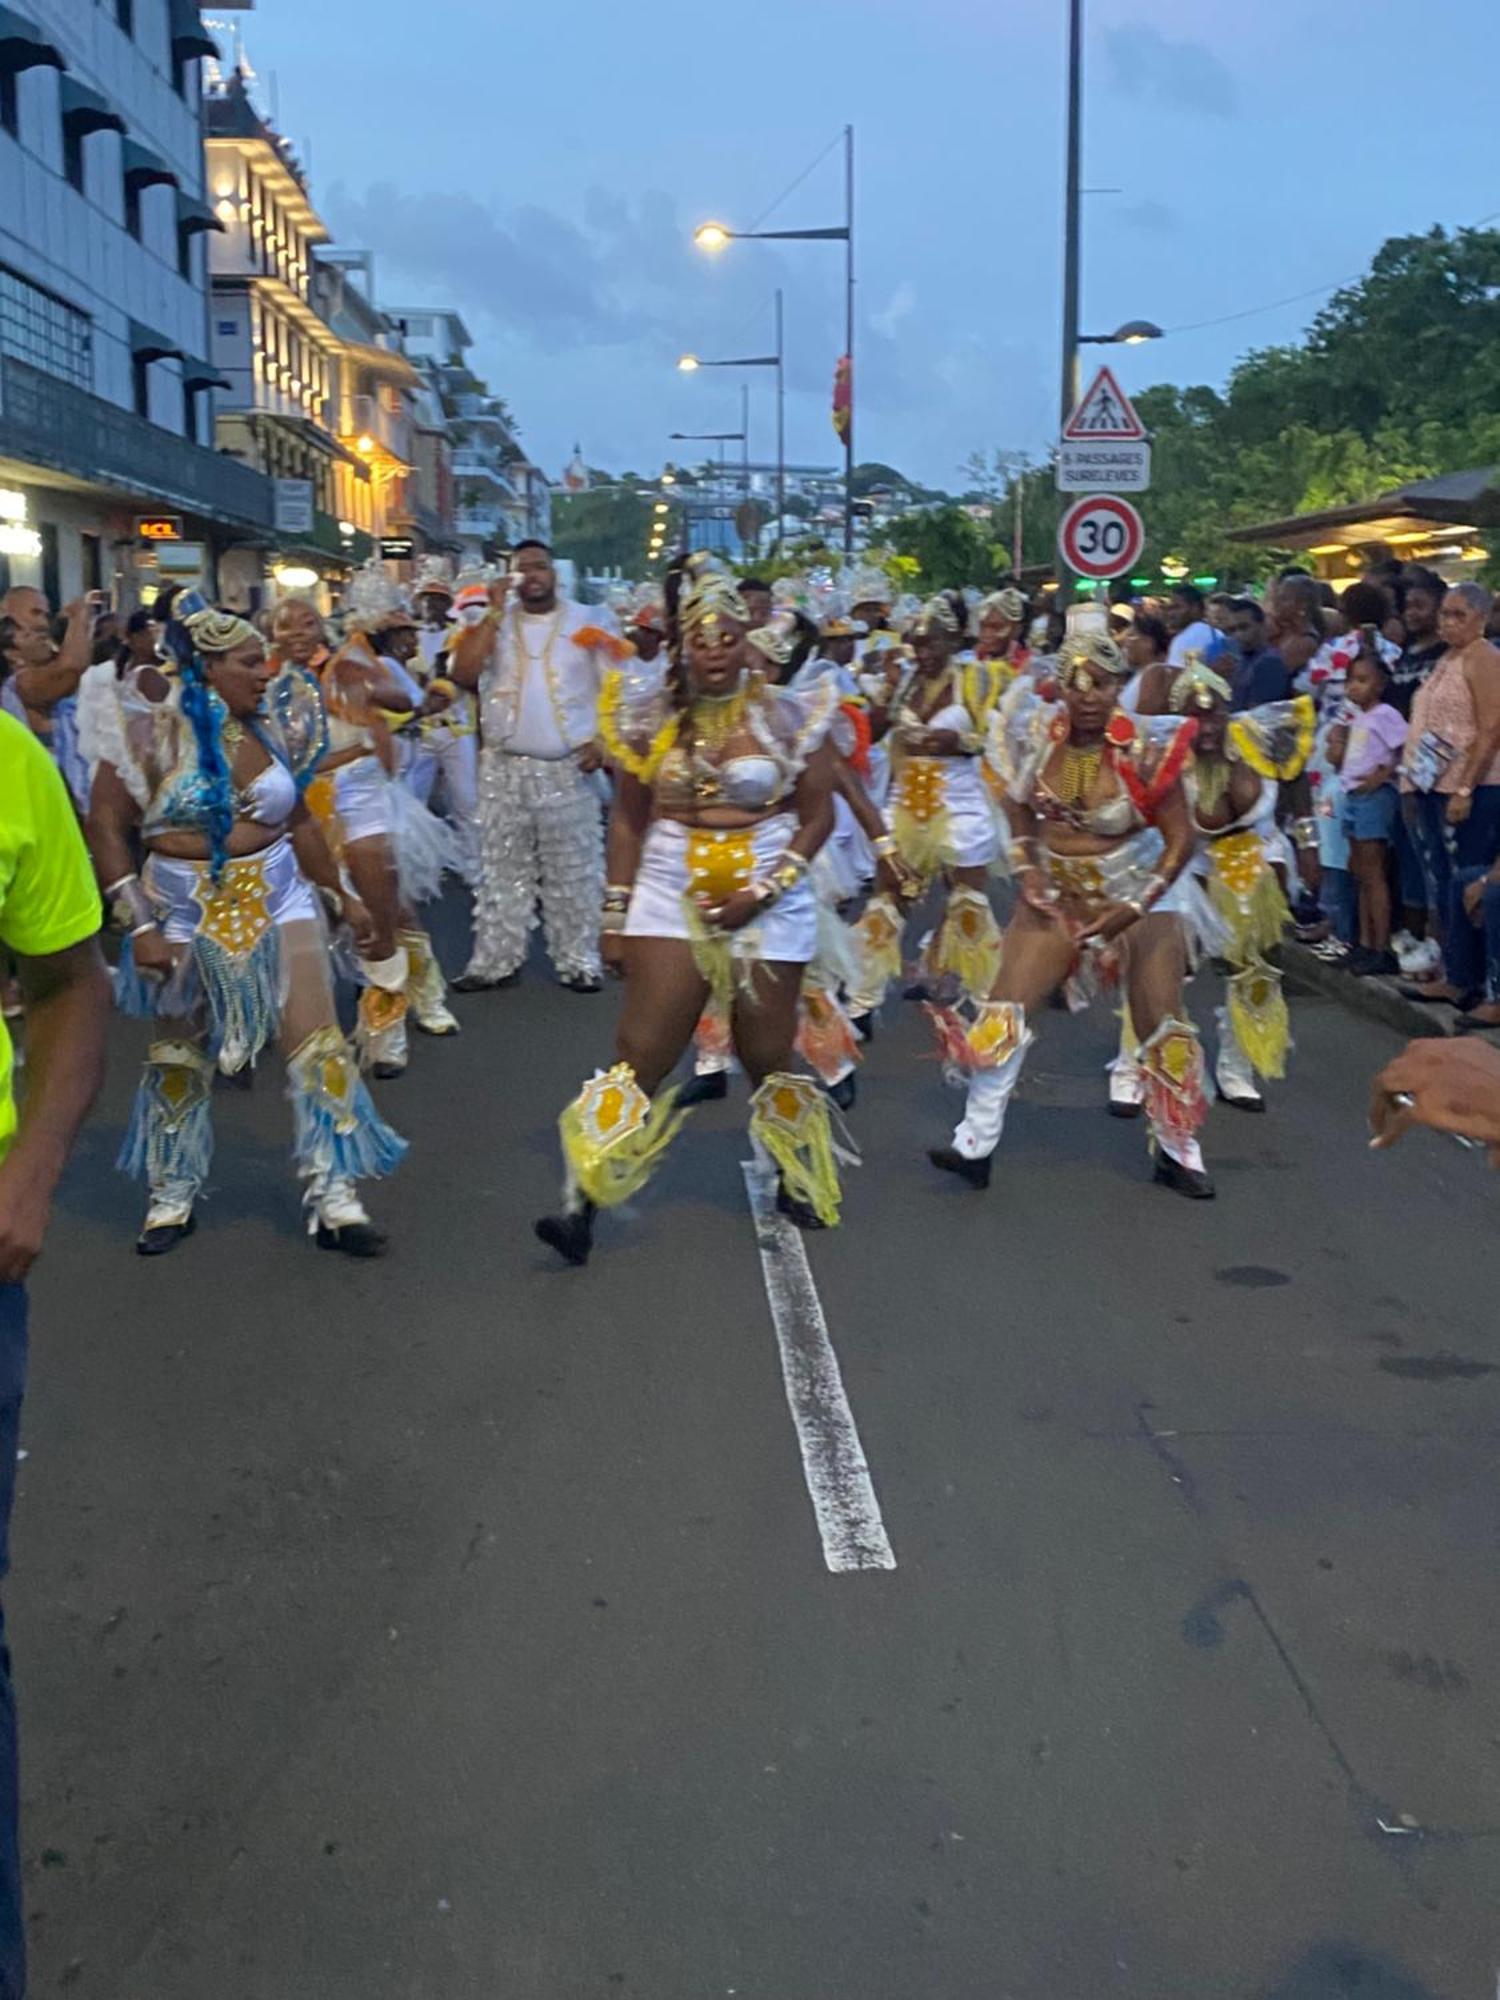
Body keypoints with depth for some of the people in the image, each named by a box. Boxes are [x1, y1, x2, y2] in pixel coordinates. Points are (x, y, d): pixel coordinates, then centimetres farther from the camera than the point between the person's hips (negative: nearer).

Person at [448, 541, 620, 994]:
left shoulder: (586, 622, 3)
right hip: (504, 768, 2)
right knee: (503, 870, 7)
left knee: (573, 873, 4)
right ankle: (495, 962, 13)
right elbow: (462, 674, -10)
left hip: (568, 768, -1)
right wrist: (495, 614, -10)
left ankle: (578, 961, 11)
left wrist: (601, 741, -10)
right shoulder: (494, 623, 6)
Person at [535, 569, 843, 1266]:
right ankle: (583, 1205, -5)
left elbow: (817, 817, 1)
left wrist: (765, 889, -10)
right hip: (671, 891, 0)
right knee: (641, 1052, -7)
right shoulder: (653, 716, 2)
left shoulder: (790, 716, 0)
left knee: (766, 1055, 9)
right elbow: (628, 819, 6)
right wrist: (616, 912, 3)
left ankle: (794, 1182, 32)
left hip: (770, 899, 0)